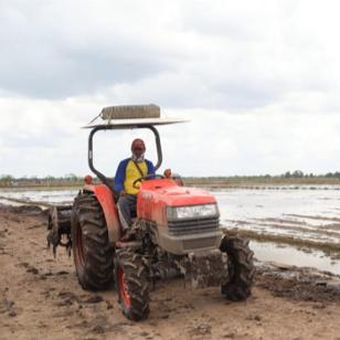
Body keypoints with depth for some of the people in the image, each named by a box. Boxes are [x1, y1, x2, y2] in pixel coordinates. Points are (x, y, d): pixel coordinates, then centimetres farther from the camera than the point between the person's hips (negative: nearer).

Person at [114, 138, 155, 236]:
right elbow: (118, 181, 8)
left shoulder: (149, 164, 19)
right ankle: (127, 229, -39)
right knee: (122, 203, -35)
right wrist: (121, 190, -15)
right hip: (128, 195, -1)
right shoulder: (124, 164, 14)